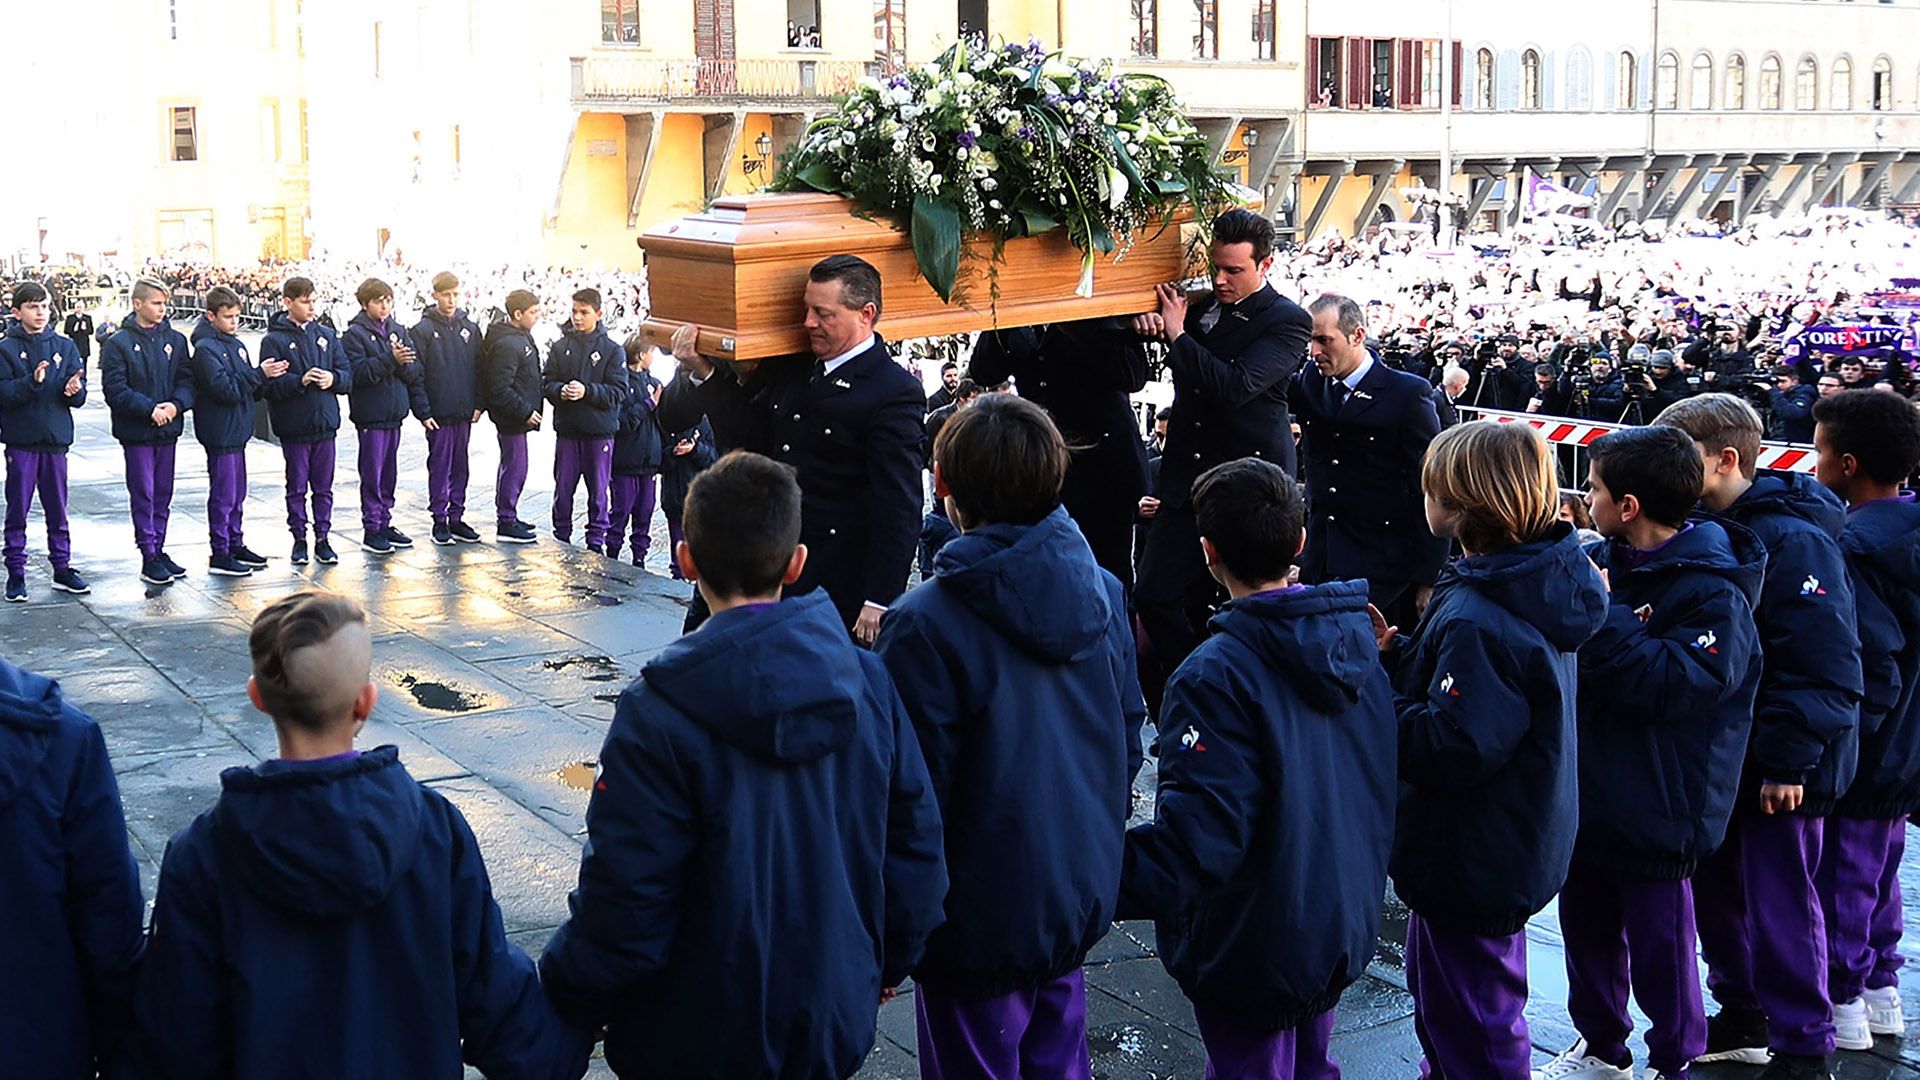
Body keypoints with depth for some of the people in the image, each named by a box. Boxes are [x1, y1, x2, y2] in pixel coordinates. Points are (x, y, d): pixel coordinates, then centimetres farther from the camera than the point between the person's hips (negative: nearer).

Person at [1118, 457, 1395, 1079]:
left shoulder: (1215, 677, -27)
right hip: (1344, 929, 7)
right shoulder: (1358, 642, -2)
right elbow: (1384, 785, 8)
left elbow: (1198, 837, -31)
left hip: (1253, 952, -7)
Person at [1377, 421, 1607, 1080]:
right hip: (1507, 851, 10)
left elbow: (1452, 748, -34)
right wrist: (1395, 651, -1)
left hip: (1471, 865, -10)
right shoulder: (1537, 588, 0)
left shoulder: (1479, 621, -31)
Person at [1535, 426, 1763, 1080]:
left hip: (1658, 806, -8)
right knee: (1586, 923, 20)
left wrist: (1600, 616, -29)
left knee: (1658, 941, 6)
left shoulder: (1713, 590, -19)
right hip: (1588, 790, 8)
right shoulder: (1602, 560, 2)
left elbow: (1683, 682, -30)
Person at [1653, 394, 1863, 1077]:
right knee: (1716, 890, 16)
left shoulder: (1793, 540, -20)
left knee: (1778, 904, 1)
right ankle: (1742, 1018, 34)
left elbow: (1823, 668, -23)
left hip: (1779, 766, -8)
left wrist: (1788, 762, -22)